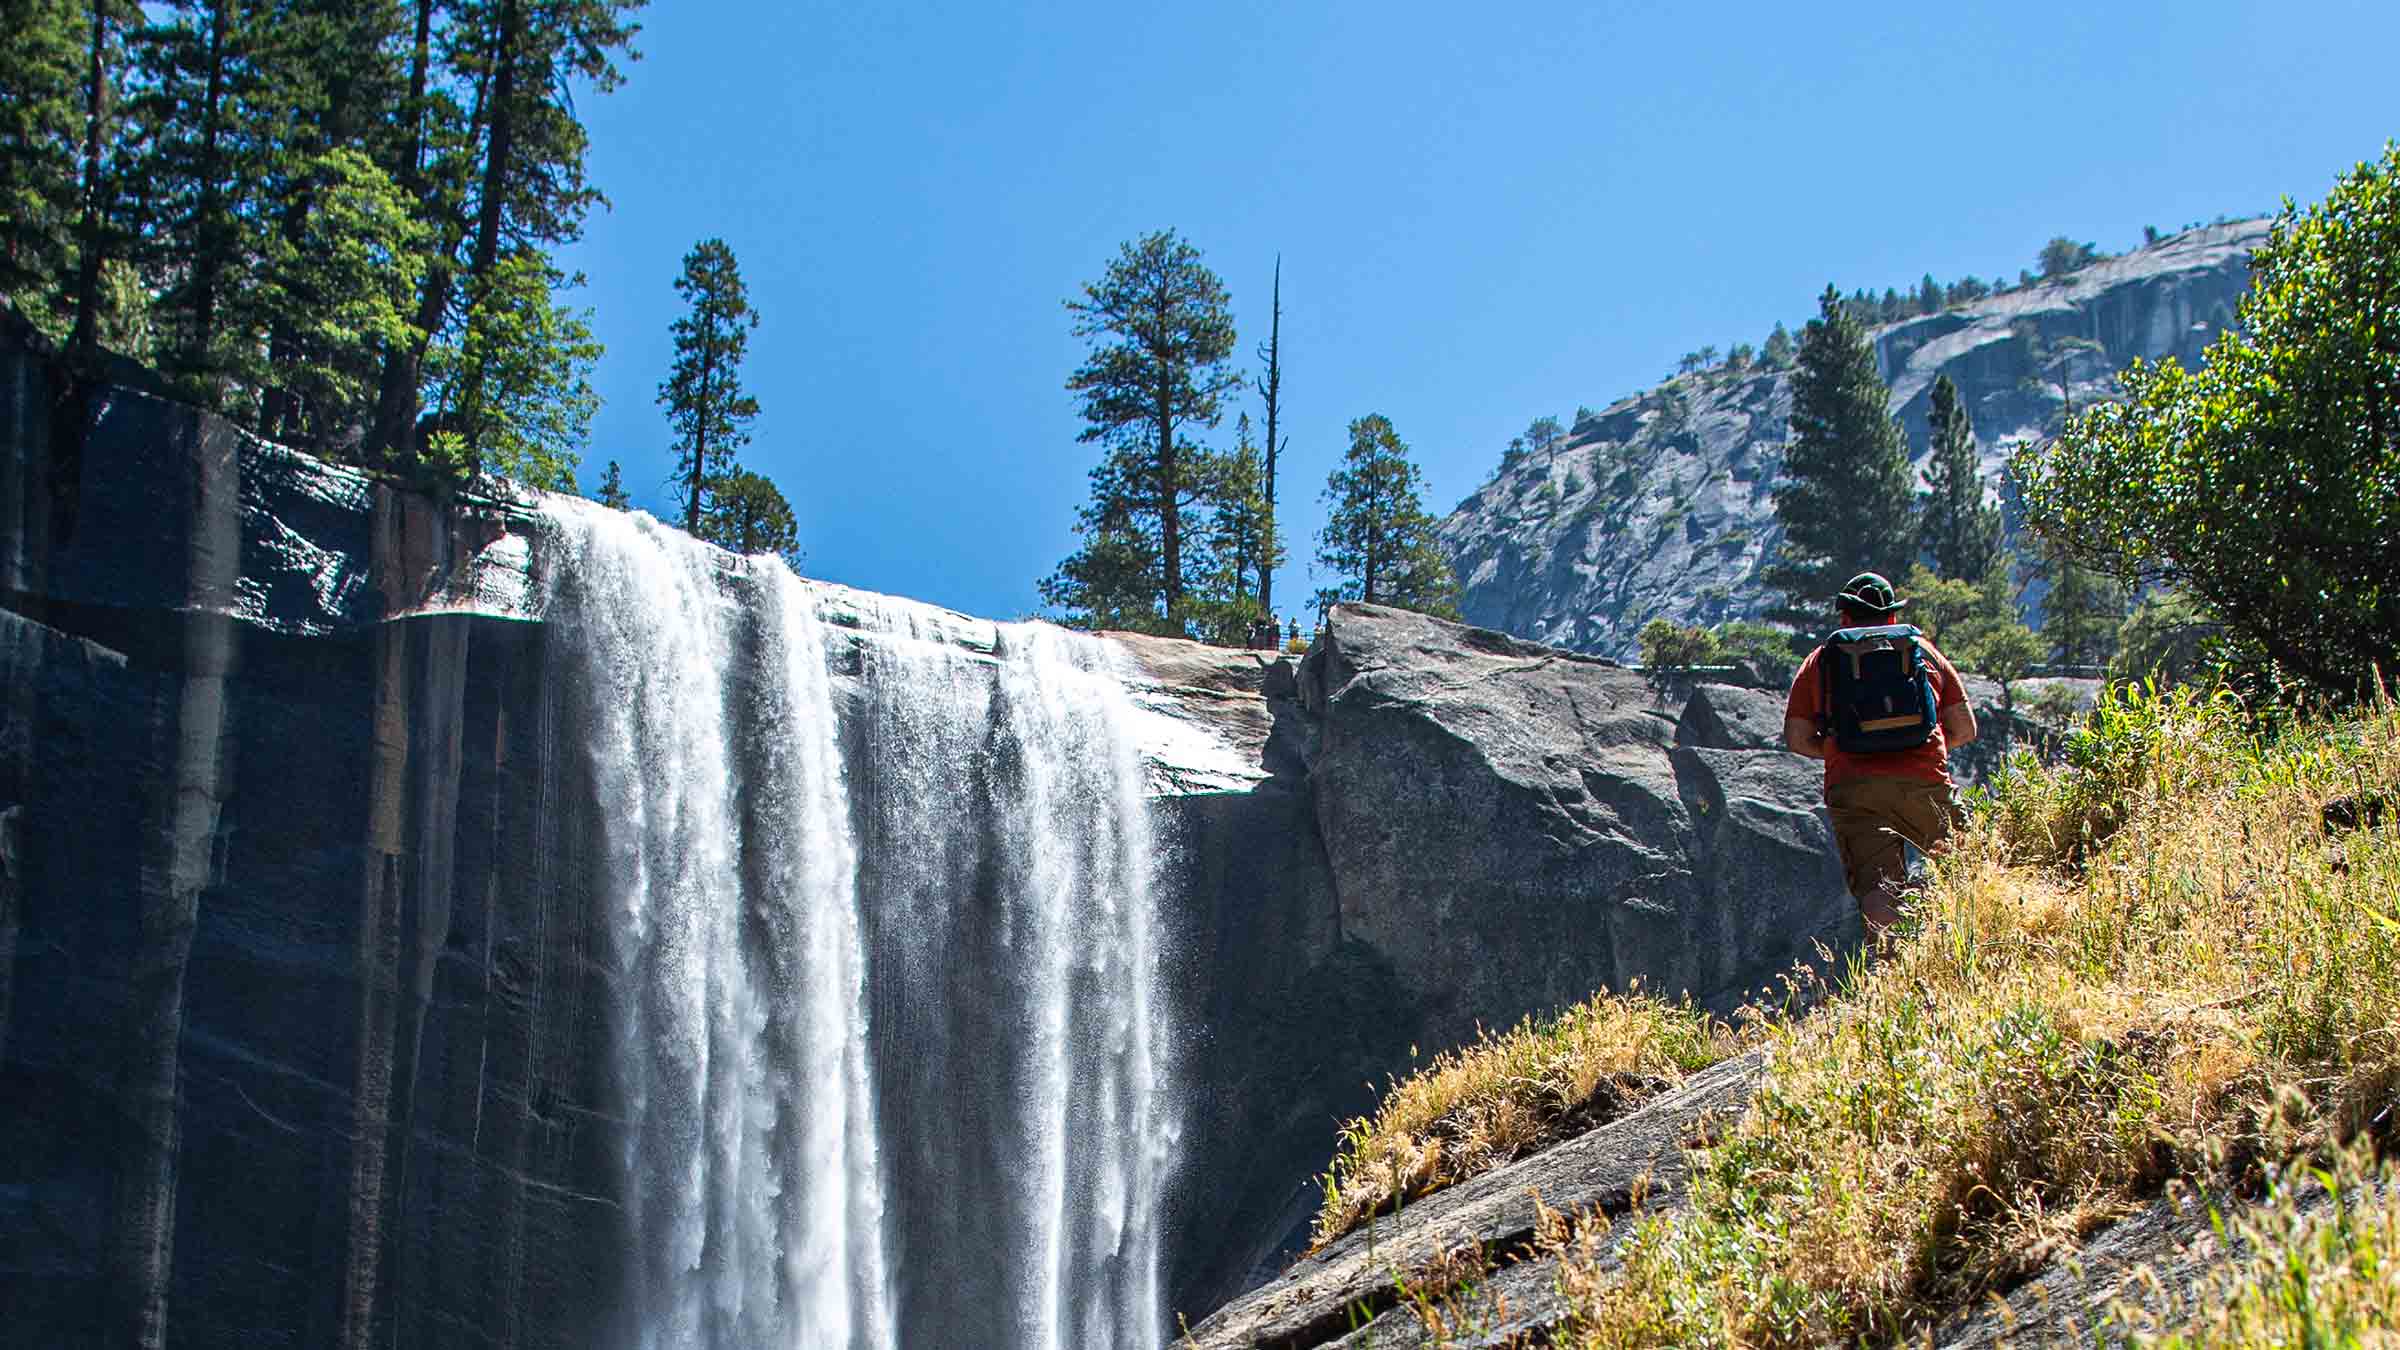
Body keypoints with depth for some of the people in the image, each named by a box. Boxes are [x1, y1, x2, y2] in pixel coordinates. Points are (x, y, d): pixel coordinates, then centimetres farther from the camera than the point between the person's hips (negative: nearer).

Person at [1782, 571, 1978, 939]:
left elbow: (1796, 738, 11)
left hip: (1854, 787, 0)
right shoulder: (1926, 651, 19)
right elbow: (1965, 729, 16)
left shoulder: (1820, 660, 17)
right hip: (1926, 782, 0)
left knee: (1876, 884, -9)